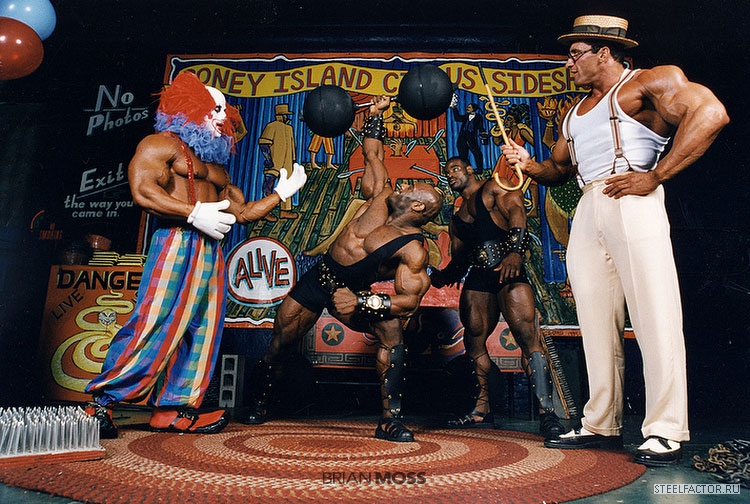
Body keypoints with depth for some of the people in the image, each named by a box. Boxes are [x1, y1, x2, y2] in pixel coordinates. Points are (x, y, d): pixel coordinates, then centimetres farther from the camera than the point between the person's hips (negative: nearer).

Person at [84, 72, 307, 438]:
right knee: (153, 324, -12)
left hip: (211, 253, 8)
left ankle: (174, 409, 11)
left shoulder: (218, 167, 27)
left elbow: (243, 212, 26)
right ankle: (101, 401, -1)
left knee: (202, 329, 4)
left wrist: (282, 192, 25)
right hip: (176, 243, -8)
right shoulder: (162, 144, 3)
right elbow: (142, 191, -13)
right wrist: (195, 213, -16)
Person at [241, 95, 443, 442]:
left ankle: (390, 420, -19)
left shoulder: (413, 250, -19)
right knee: (279, 343, 8)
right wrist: (375, 115, 8)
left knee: (392, 334, -28)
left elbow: (409, 300, -26)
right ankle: (259, 403, 35)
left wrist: (359, 302, -32)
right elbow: (372, 155, 10)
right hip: (317, 280, 5)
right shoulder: (380, 198, -4)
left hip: (353, 294, -4)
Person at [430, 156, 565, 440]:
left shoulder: (493, 188, 10)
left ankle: (547, 413, -20)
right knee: (473, 341, 3)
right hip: (477, 278, 7)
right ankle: (482, 410, 12)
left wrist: (515, 252, -26)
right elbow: (458, 260, 26)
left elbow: (516, 211, -9)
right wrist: (442, 277, 4)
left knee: (527, 336, -18)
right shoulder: (457, 218, 27)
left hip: (508, 270, -7)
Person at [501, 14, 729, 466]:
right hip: (587, 210, 7)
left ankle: (665, 432, -1)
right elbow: (559, 169, 28)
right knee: (597, 322, 5)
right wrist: (528, 164, 7)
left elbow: (710, 113, -9)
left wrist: (654, 177, -13)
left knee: (655, 317, -7)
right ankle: (602, 425, 12)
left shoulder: (647, 82, 6)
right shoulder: (576, 113, 27)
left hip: (632, 204, -7)